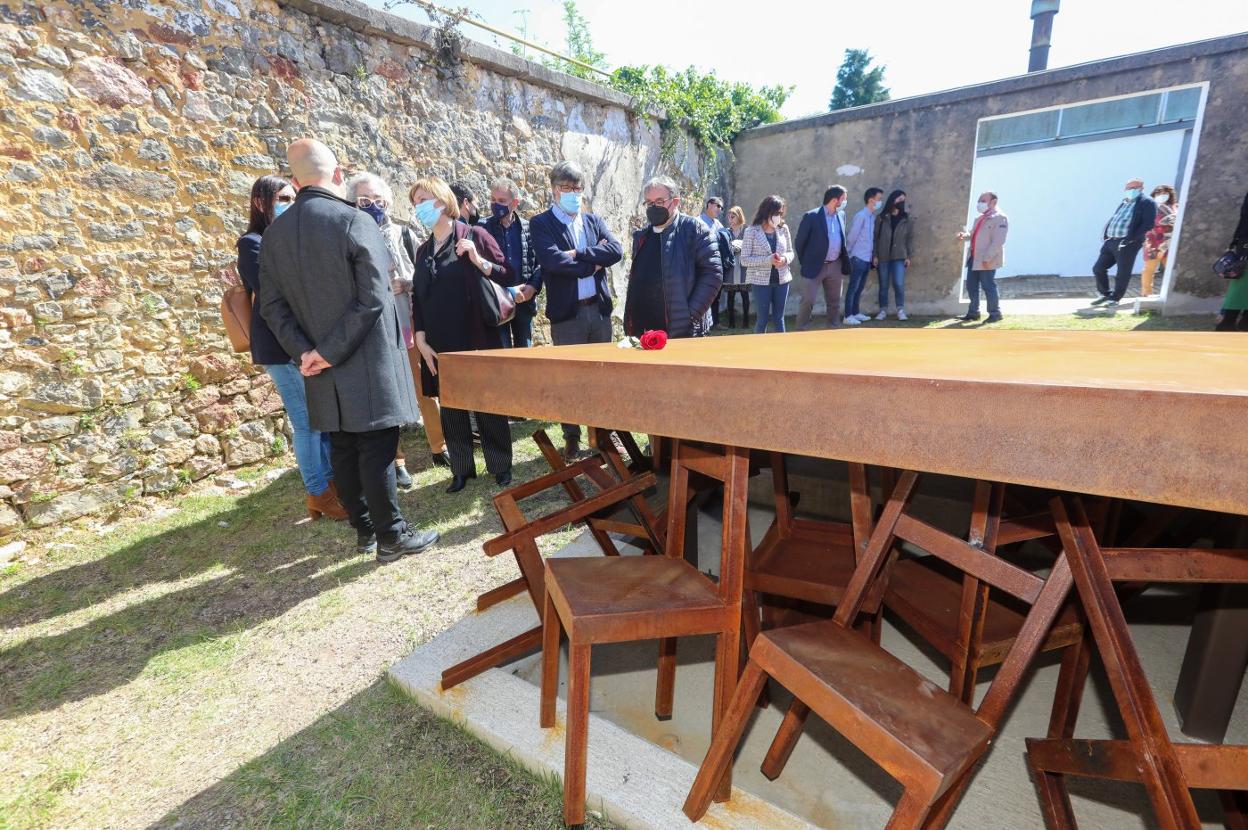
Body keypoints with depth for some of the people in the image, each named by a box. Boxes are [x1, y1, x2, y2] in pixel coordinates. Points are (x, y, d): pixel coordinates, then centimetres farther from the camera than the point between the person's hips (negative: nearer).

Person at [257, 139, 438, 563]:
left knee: (342, 448, 12)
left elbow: (272, 306, 5)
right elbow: (373, 298, -18)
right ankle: (391, 535, 8)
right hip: (367, 363, -6)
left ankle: (363, 528, 23)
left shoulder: (274, 234, 8)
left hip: (322, 366, 6)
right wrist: (332, 351, -13)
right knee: (376, 448, -1)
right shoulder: (356, 221, -10)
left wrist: (306, 351, -2)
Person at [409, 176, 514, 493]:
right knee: (450, 410, 7)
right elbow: (418, 298, 13)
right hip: (440, 345, 5)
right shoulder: (423, 251, 15)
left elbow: (505, 276, -2)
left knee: (488, 404, 2)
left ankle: (500, 466, 14)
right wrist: (421, 341, 3)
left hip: (477, 339, -4)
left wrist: (479, 260, -18)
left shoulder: (474, 235, 1)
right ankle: (461, 469, 19)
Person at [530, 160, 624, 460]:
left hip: (599, 308, 5)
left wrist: (578, 253, -14)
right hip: (566, 312, -4)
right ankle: (572, 437, 16)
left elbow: (616, 251, -3)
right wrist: (593, 264, -10)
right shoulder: (541, 224, 0)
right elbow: (552, 260, -19)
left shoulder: (594, 221, 14)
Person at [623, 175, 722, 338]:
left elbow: (713, 273, -8)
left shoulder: (694, 230, -2)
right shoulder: (641, 236, 16)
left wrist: (692, 314, -14)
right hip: (642, 331, 6)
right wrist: (630, 324, 12)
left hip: (682, 330, -5)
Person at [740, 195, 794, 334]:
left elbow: (790, 252, 13)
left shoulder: (783, 229, 4)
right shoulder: (752, 231, -8)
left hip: (781, 280, 4)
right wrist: (768, 260, -21)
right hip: (761, 281, -4)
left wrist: (785, 259, -11)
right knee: (763, 319, 3)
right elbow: (744, 259, -10)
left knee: (779, 318, 10)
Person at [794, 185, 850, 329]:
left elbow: (842, 240, 19)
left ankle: (833, 328, 23)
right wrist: (805, 263, 0)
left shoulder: (841, 215, 9)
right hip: (815, 267, -6)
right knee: (808, 301, -5)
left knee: (834, 301, 12)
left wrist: (844, 262, 12)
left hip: (835, 266, 6)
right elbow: (799, 242, -6)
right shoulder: (811, 216, -11)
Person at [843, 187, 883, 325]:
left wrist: (873, 256, 10)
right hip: (858, 258, -7)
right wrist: (848, 252, -2)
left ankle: (856, 313, 19)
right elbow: (852, 236, -10)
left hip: (867, 258, 7)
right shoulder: (861, 215, -13)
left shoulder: (873, 217, 11)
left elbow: (872, 237, 14)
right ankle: (848, 316, -1)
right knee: (853, 287, -4)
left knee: (860, 288, 12)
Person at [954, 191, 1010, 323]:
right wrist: (965, 235, -2)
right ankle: (973, 313, 19)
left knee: (988, 287, -2)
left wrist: (987, 258, -23)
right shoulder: (979, 218, 19)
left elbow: (998, 241, -16)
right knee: (971, 286, 10)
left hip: (986, 260, -8)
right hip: (973, 258, 8)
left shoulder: (1000, 218, -8)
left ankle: (995, 313, 9)